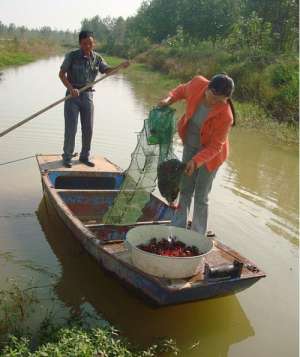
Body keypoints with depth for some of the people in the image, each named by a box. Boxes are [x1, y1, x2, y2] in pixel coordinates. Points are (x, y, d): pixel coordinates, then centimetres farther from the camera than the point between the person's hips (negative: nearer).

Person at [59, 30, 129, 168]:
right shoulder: (72, 56, -7)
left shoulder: (97, 58, 5)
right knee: (71, 128, -2)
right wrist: (71, 88, -21)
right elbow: (61, 74, -7)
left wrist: (121, 66, -10)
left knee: (88, 128, 7)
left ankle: (85, 156, 22)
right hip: (73, 94, -4)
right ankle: (67, 157, 11)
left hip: (87, 95, 4)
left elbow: (107, 70, 8)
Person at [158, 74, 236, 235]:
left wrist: (196, 161, -37)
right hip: (190, 145, 5)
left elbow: (215, 146, -25)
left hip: (209, 153, -5)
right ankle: (177, 229, 32)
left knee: (201, 197, 2)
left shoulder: (225, 116, -33)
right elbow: (183, 90, 2)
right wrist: (169, 99, -15)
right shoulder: (198, 84, -22)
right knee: (185, 190, 16)